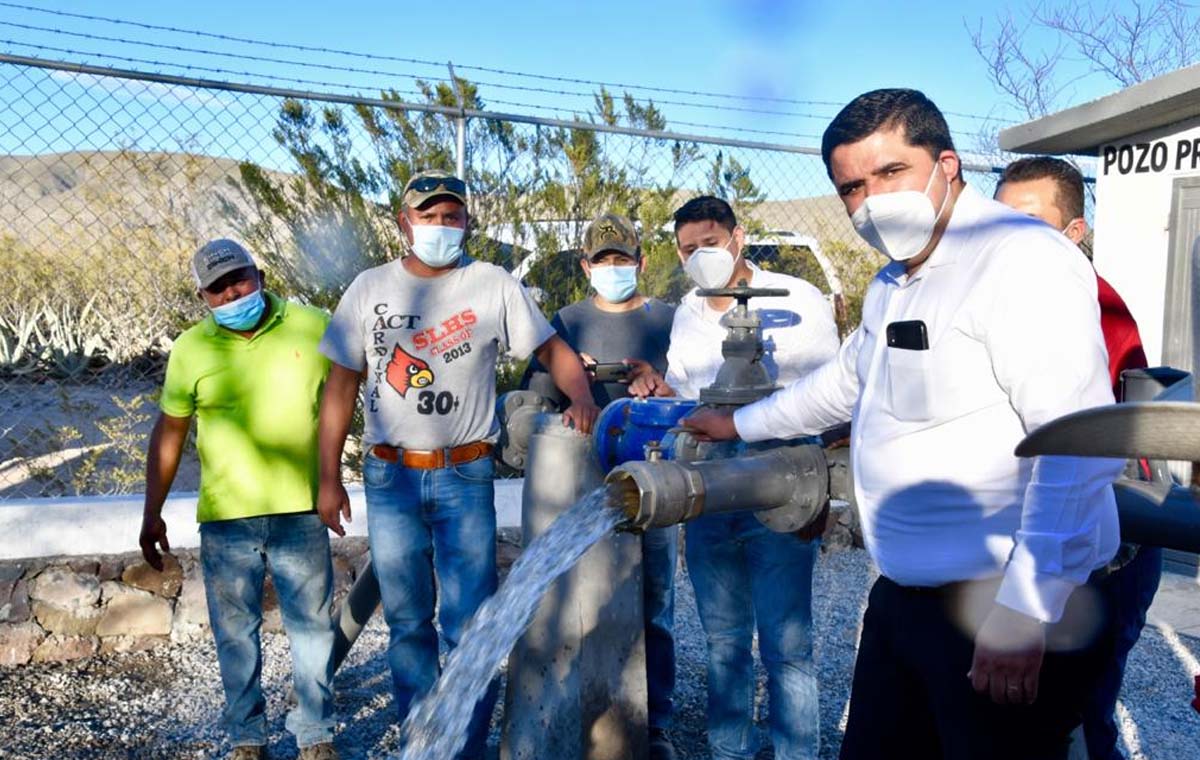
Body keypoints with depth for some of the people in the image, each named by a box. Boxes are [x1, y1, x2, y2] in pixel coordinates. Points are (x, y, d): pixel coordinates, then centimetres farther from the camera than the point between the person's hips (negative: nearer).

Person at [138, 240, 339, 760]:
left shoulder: (313, 327, -4)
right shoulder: (191, 349, -1)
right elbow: (168, 433, 7)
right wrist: (152, 515, 8)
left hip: (301, 511, 0)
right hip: (225, 519, 1)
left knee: (311, 626, 10)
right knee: (235, 633, 12)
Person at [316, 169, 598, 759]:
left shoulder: (493, 285, 0)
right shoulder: (370, 288, 5)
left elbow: (553, 350, 2)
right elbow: (341, 386, 6)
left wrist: (581, 399, -19)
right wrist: (329, 480, 4)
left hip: (465, 477, -2)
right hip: (389, 477, 2)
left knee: (468, 624, -1)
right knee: (406, 622, 12)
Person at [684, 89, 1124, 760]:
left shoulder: (1020, 258, -16)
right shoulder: (891, 286, 15)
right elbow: (844, 382, 31)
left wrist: (1025, 611, -25)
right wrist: (741, 424, 38)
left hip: (1013, 609, -9)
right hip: (906, 597, 9)